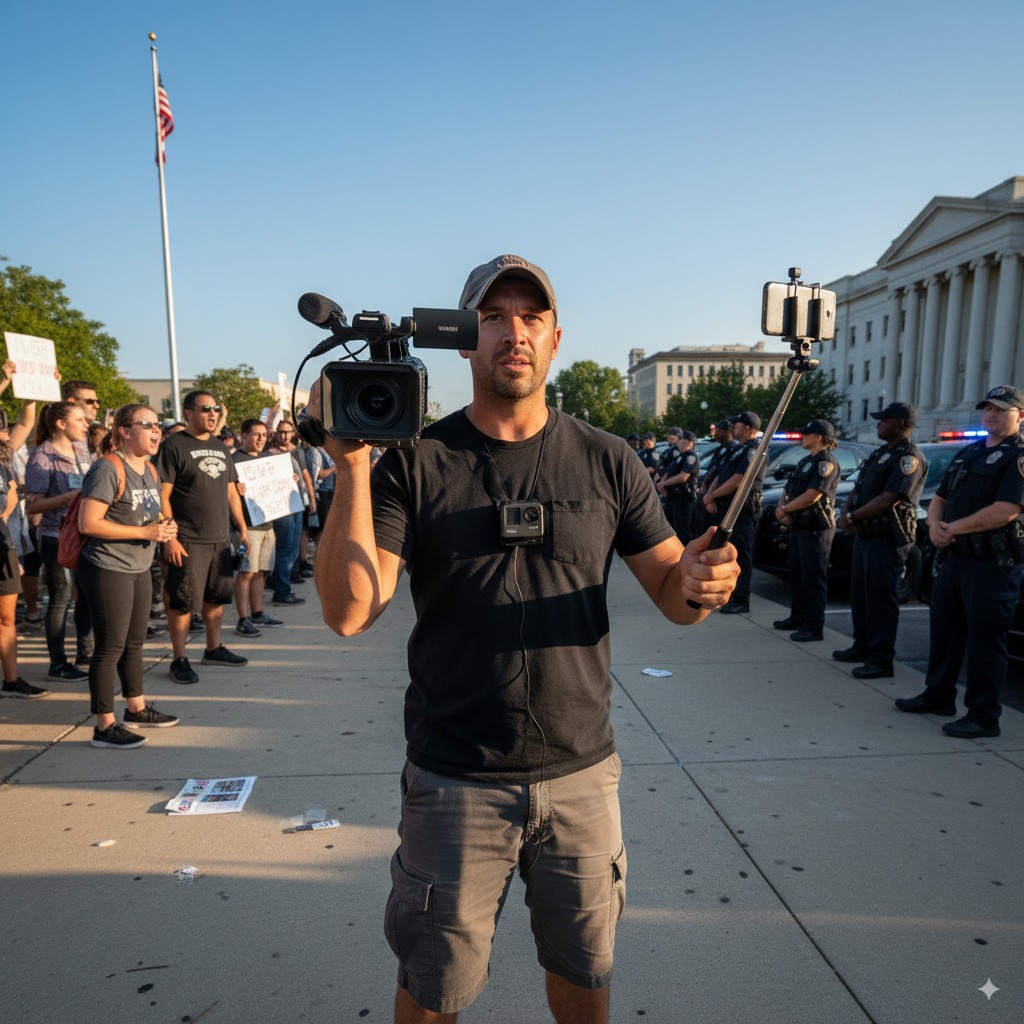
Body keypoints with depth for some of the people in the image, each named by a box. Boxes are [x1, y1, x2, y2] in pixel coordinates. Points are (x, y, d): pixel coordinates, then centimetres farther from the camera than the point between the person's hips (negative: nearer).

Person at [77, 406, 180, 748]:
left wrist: (164, 526, 1)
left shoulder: (150, 470, 11)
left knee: (134, 643, 18)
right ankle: (105, 726, 10)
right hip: (108, 570, -9)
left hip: (139, 569, 9)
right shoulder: (108, 468, -16)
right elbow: (88, 523, -22)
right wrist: (145, 532, -23)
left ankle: (137, 709, 32)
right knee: (110, 648, -1)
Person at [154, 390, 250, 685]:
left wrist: (242, 528, 14)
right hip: (187, 541, -7)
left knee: (217, 596, 15)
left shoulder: (220, 448, 15)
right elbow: (162, 495, -11)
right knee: (182, 602, 0)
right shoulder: (173, 445, -6)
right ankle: (179, 660, 11)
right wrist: (169, 538, -16)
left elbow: (231, 492, 19)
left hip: (220, 538, 7)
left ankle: (214, 649, 29)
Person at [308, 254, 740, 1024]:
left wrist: (701, 584, -22)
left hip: (582, 772, 2)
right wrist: (352, 469, -25)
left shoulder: (607, 461, -3)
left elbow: (673, 591, 1)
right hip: (455, 781, -1)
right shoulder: (417, 464, -9)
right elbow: (349, 612, -16)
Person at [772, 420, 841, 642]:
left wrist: (784, 509, -10)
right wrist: (782, 508, -5)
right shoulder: (805, 461, 18)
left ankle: (814, 627, -2)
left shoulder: (827, 462, -12)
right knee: (797, 574, 16)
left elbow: (812, 496, -21)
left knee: (813, 577, -6)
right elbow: (789, 489, 16)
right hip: (798, 525, 10)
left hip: (816, 528, -10)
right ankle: (797, 617, 28)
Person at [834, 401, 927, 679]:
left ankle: (881, 660, 2)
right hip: (864, 534, 9)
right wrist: (846, 514, -1)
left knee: (880, 598, -5)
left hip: (886, 539, -9)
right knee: (860, 594, 15)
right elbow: (858, 490, 18)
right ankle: (862, 647, 28)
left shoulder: (909, 457, -13)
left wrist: (852, 517, -12)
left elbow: (888, 500, -21)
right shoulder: (879, 454, 18)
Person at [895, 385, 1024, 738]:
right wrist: (935, 525, -4)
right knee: (944, 629, 15)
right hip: (954, 557, 8)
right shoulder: (968, 453, 18)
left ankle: (984, 716, 7)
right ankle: (938, 696, 29)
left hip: (994, 563, -8)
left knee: (984, 639, -2)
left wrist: (952, 528, -13)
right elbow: (940, 498, 18)